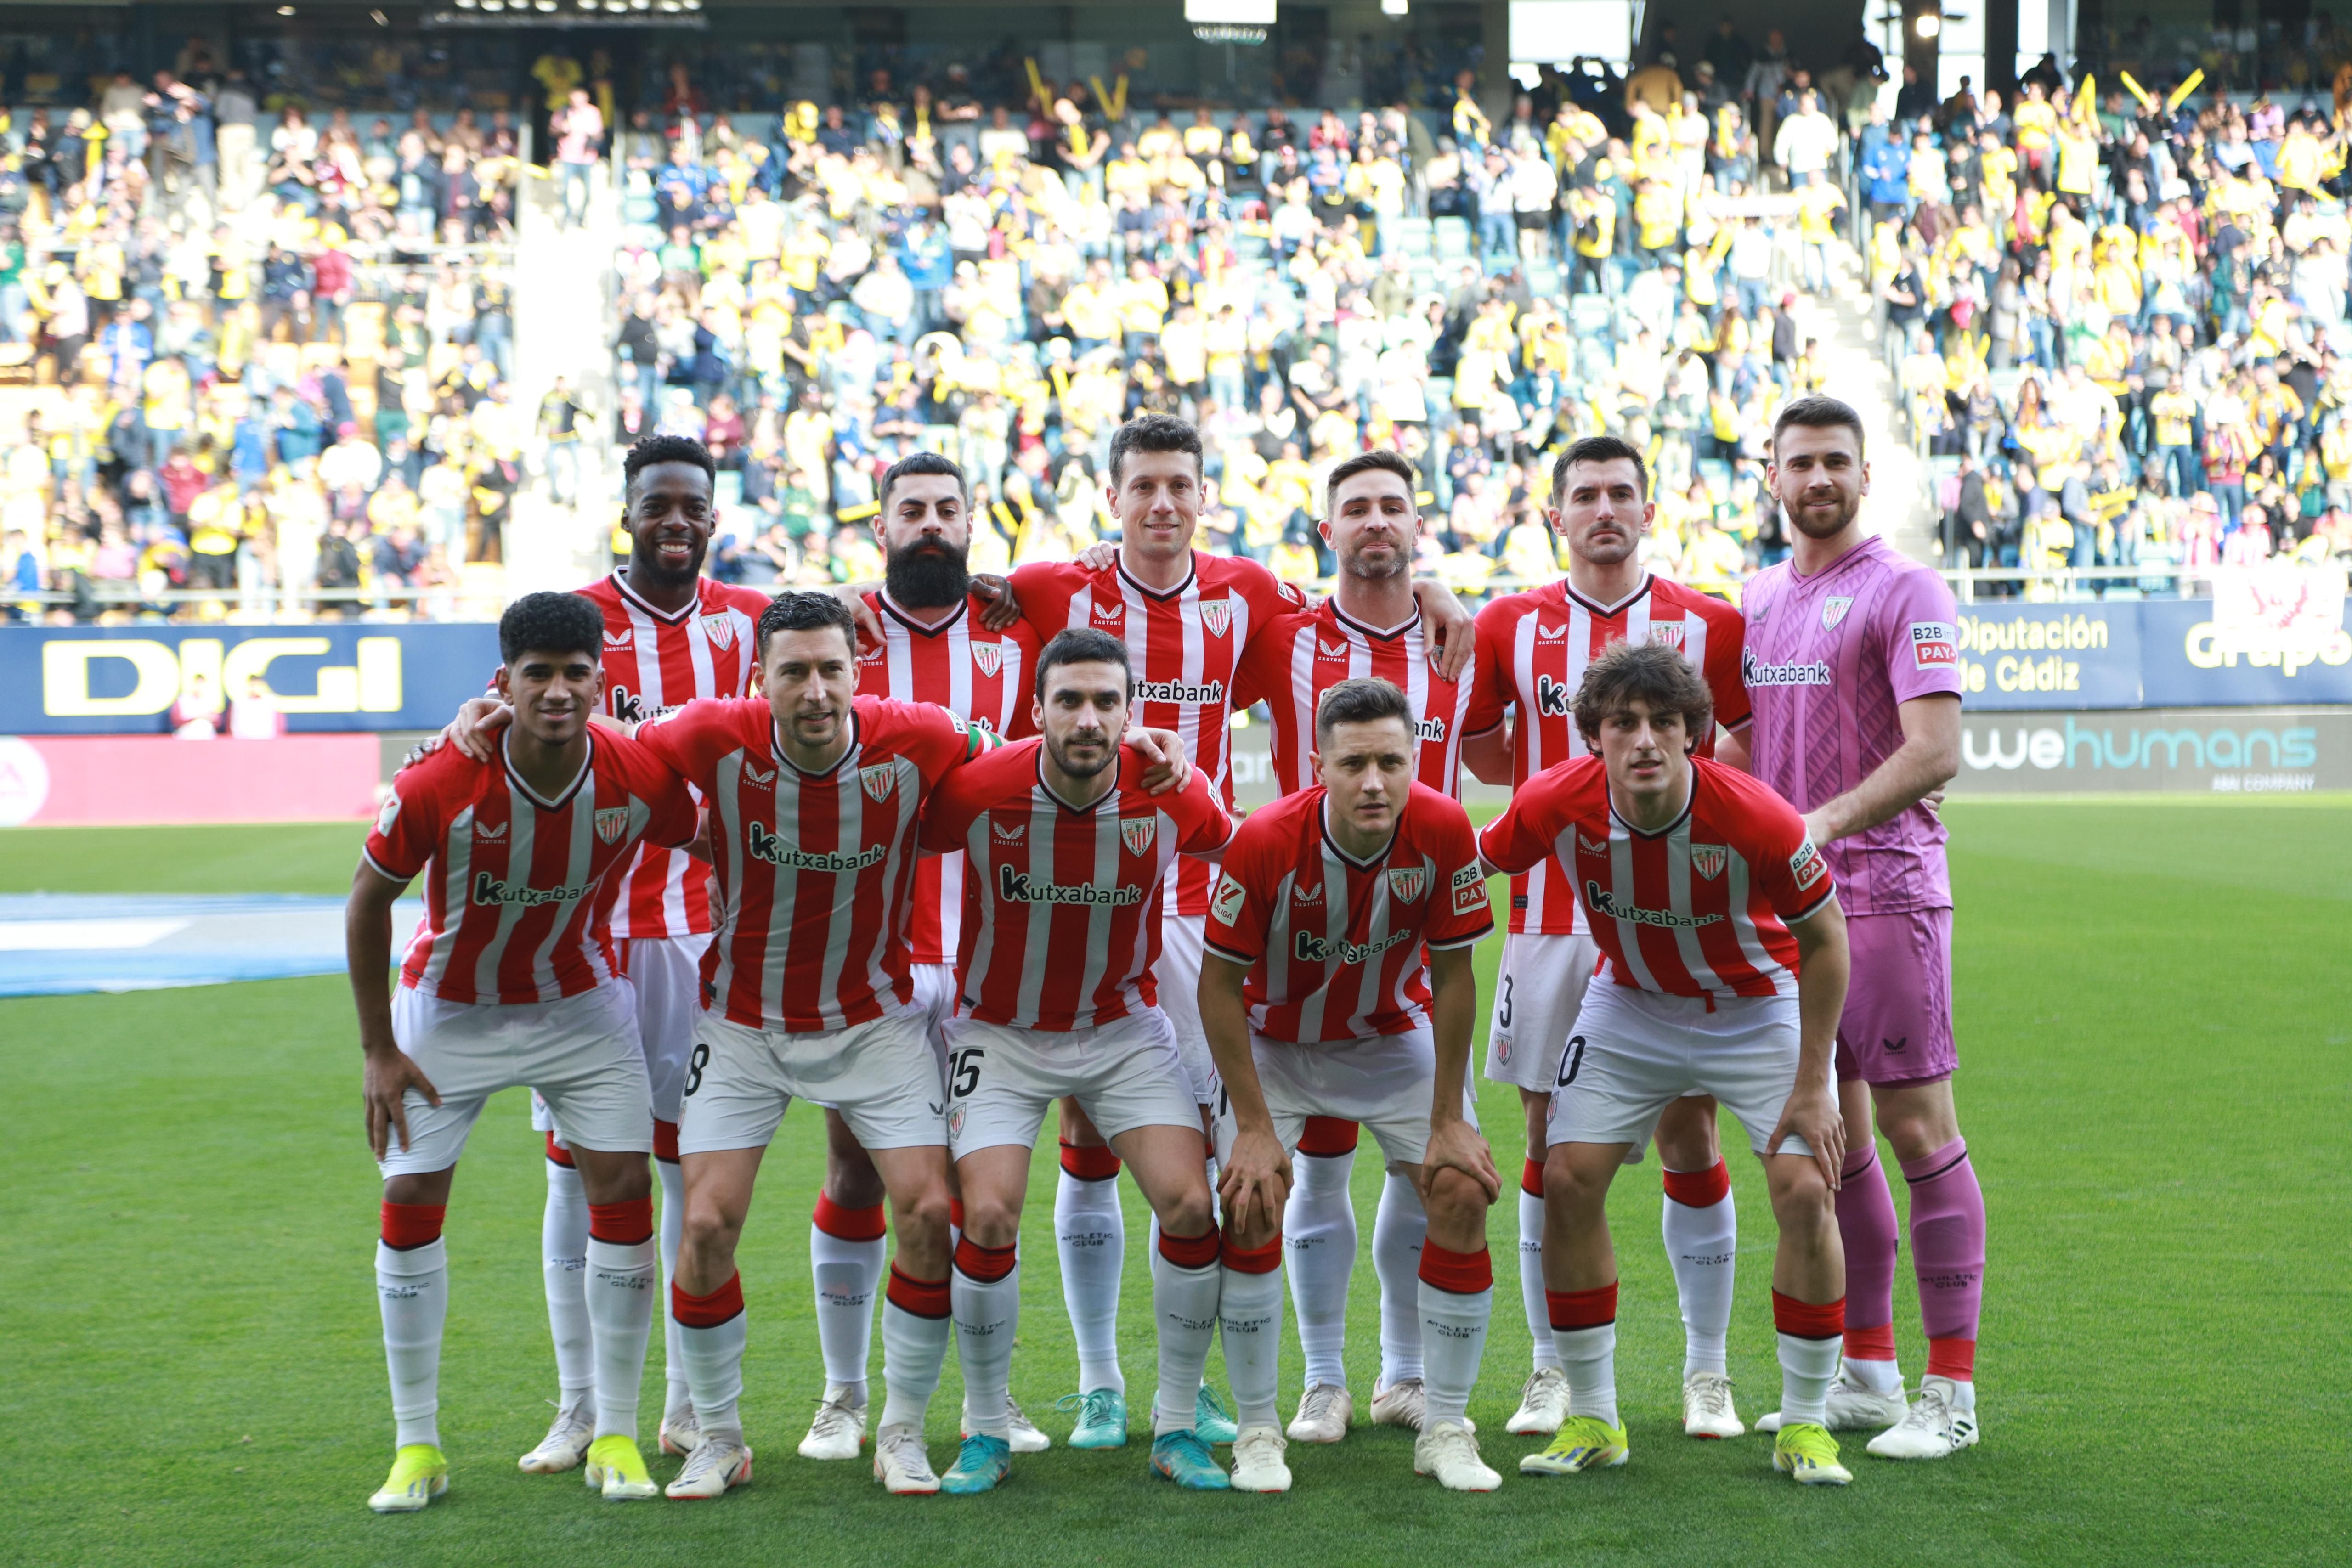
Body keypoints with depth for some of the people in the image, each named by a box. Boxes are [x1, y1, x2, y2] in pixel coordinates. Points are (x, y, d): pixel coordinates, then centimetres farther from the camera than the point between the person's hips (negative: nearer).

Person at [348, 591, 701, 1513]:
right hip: (449, 1012, -1)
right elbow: (368, 901, -11)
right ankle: (417, 1447, 10)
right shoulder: (437, 787, -27)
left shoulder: (641, 779, -23)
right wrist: (379, 1050, -9)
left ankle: (615, 1437, 7)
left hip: (582, 1003, 1)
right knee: (410, 1205, -3)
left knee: (623, 1190, -6)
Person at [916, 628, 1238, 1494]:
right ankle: (987, 1430, 6)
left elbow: (1234, 850, 6)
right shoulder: (979, 792, -23)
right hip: (1000, 1030, -1)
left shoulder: (1171, 794, -17)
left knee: (1191, 1205, -11)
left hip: (1124, 1026, 2)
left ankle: (1177, 1427, 7)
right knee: (988, 1216, -16)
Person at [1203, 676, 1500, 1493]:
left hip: (1396, 1034, 2)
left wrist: (1449, 1121, -12)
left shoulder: (1443, 831, -26)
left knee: (1464, 1194, -10)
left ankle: (1446, 1430, 4)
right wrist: (1256, 1126, -20)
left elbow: (1453, 977, -13)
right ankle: (1258, 1432, 0)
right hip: (1274, 1040, -2)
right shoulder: (1265, 841, -31)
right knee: (1250, 1206, -16)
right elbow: (1219, 986, -19)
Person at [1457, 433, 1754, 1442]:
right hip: (1550, 918, 1)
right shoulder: (1512, 625, 5)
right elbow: (1480, 752, 17)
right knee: (1552, 1143, 3)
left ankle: (1707, 1373, 12)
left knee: (1690, 1140, 1)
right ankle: (1552, 1370, 14)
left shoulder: (1709, 626, 3)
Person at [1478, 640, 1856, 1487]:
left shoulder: (1755, 818, -32)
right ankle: (1592, 1418, 7)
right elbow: (1478, 865, -4)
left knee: (1806, 1193, -15)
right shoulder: (1557, 803, -26)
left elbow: (1824, 939, -17)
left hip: (1758, 1005, -2)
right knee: (1568, 1180, -8)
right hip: (1630, 1005, 2)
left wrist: (1812, 1087, -16)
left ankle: (1805, 1424, 4)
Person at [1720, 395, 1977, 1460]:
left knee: (1917, 1132, -5)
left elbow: (1935, 750, -17)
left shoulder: (1904, 591, -6)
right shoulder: (1757, 600, 16)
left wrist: (1824, 822, -27)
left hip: (1884, 891, -7)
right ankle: (1866, 1373, 21)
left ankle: (1951, 1392, 2)